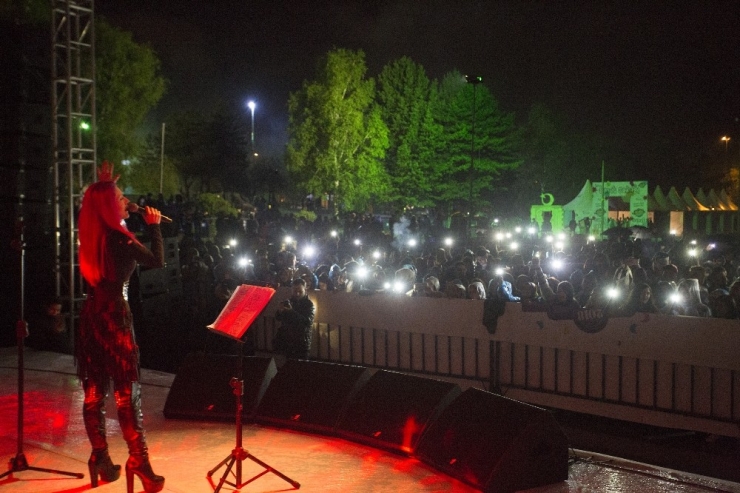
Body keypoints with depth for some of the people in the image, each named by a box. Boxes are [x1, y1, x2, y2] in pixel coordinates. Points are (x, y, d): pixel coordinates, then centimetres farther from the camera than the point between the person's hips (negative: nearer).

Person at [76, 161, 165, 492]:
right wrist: (154, 226, 4)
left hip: (92, 313, 8)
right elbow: (157, 261, -6)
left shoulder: (92, 235, 8)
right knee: (126, 389, -5)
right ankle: (138, 460, -4)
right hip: (114, 314, -8)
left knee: (94, 389, 10)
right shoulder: (118, 237, -14)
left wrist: (103, 185, 29)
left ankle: (100, 457, 17)